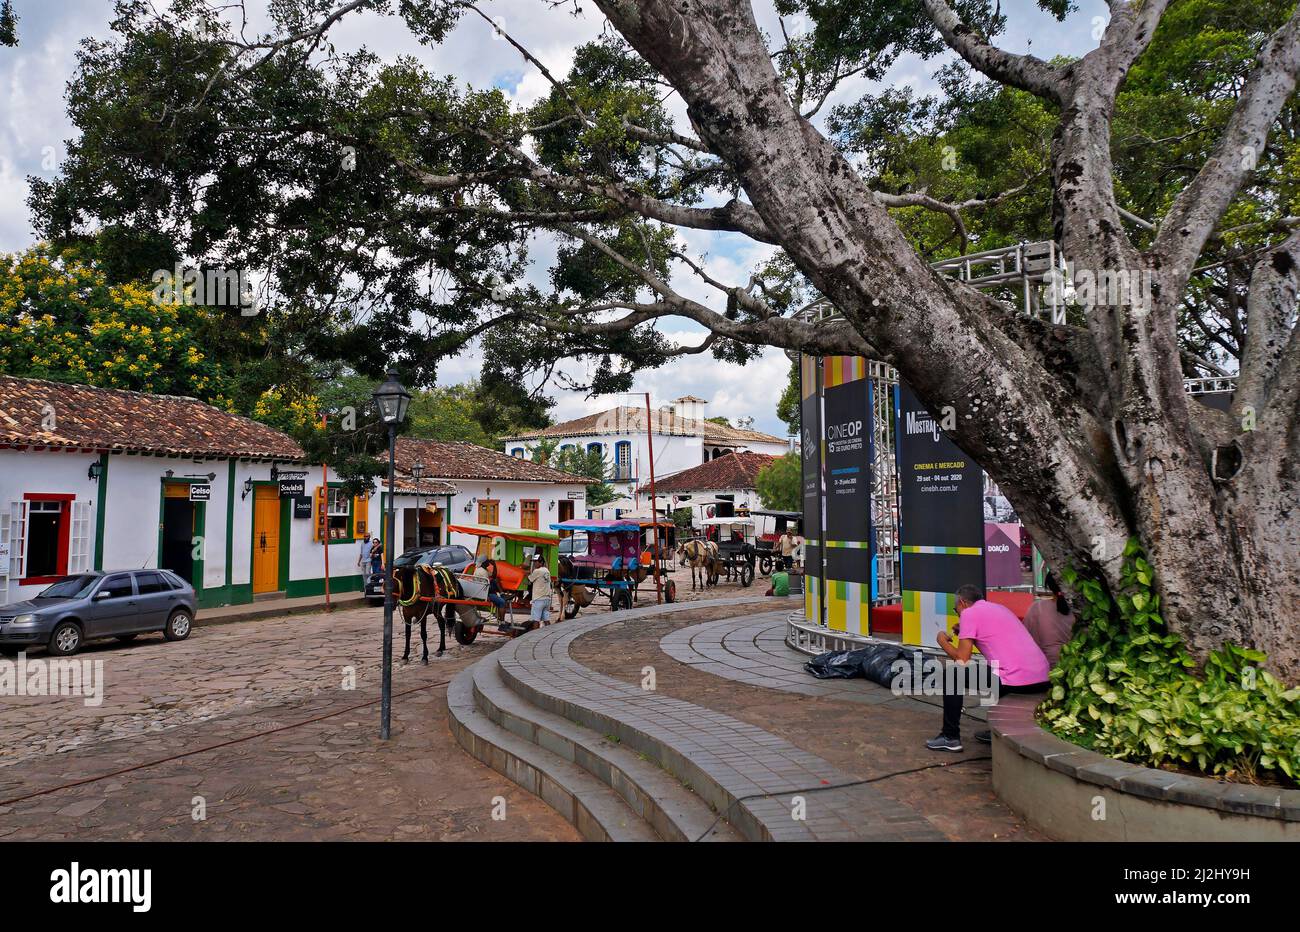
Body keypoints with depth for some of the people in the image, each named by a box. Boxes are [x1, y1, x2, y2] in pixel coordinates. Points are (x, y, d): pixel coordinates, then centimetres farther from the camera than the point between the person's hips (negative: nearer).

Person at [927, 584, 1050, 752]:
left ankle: (950, 737, 9)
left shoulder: (969, 613, 0)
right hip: (1042, 679, 8)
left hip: (1016, 680, -8)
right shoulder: (1000, 608, 25)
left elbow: (963, 660, -4)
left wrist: (943, 641, 13)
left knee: (952, 676, 6)